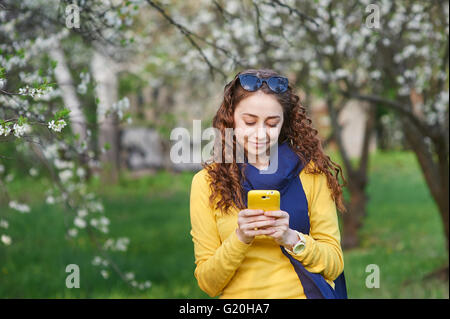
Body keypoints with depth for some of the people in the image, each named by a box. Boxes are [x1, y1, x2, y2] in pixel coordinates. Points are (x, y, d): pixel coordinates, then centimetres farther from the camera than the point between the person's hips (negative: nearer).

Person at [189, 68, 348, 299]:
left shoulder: (310, 173, 5)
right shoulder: (207, 183, 4)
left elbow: (334, 265, 4)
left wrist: (291, 238, -11)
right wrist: (240, 238, -12)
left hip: (305, 293, -1)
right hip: (241, 296, 1)